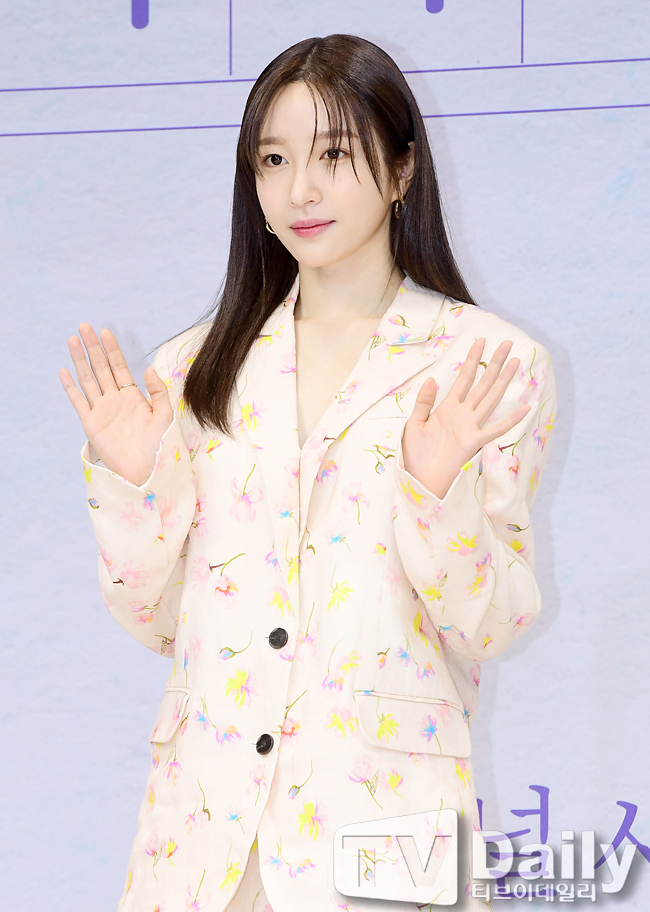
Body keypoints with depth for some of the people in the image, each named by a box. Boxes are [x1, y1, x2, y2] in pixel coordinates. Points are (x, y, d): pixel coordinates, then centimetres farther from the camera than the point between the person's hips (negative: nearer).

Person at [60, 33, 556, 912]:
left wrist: (438, 489, -19)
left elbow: (489, 628, -5)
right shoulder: (198, 369, 7)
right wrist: (128, 479, -7)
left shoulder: (491, 367, -2)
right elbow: (156, 618, 7)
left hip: (381, 806, -3)